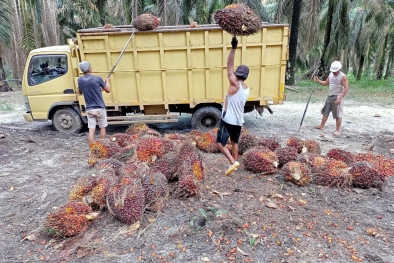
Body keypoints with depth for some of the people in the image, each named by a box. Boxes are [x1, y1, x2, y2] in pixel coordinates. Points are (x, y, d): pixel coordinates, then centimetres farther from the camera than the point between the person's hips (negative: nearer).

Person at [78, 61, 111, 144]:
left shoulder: (80, 80, 1)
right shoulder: (97, 78, -12)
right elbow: (108, 90, -1)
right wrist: (107, 81, 18)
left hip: (89, 109, 3)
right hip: (100, 108, -3)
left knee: (91, 130, 4)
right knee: (102, 128, 13)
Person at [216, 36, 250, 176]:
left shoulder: (235, 85, -16)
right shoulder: (246, 89, 7)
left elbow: (229, 66, -18)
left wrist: (233, 48, -19)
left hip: (228, 120, -8)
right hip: (238, 121, 8)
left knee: (220, 143, 1)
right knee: (234, 142, 22)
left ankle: (233, 162, -9)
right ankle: (234, 162, 30)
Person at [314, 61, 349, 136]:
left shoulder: (343, 76, -12)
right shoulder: (331, 74, 9)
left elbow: (346, 88, -16)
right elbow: (326, 83, 20)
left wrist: (340, 98, -24)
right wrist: (318, 81, 1)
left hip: (337, 97, -7)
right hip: (329, 96, 7)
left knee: (338, 114, -3)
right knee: (325, 112, 16)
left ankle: (337, 130, 5)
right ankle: (322, 126, 31)